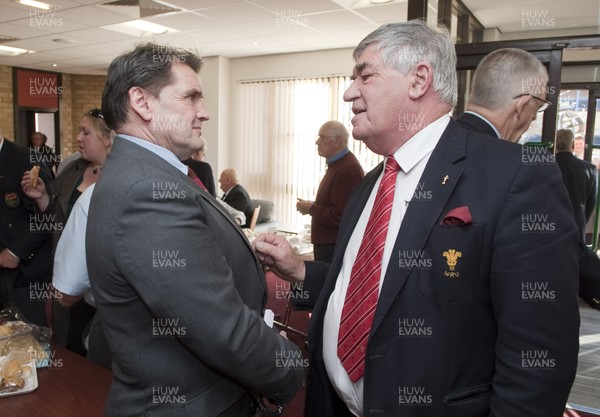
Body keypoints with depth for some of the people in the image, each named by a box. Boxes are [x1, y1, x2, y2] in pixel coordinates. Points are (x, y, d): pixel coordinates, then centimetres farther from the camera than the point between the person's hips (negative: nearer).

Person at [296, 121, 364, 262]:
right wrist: (314, 206, 7)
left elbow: (340, 216, -26)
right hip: (326, 243, 10)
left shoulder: (346, 170, -21)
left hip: (335, 247, -10)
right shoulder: (337, 165, 14)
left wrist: (311, 209, -13)